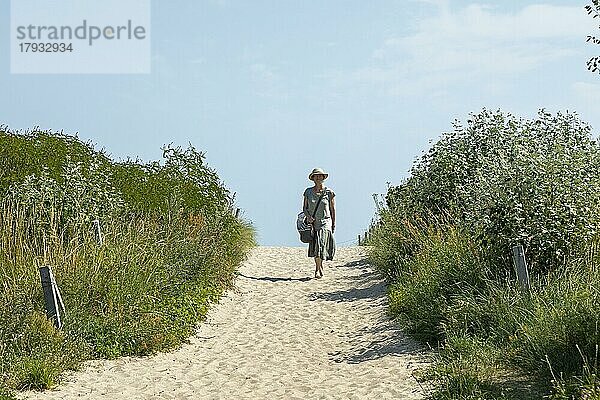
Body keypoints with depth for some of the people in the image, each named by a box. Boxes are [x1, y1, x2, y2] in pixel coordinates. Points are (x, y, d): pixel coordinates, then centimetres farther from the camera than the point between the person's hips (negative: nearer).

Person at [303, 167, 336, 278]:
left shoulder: (329, 192, 0)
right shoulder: (308, 192, 5)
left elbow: (332, 209, 6)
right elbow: (304, 207, 10)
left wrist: (333, 224, 7)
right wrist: (308, 216, -10)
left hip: (325, 222, -3)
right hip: (312, 223, 3)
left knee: (321, 244, -17)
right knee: (314, 246, 4)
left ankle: (318, 269, -13)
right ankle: (319, 267, 22)